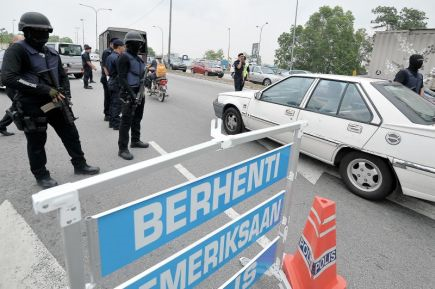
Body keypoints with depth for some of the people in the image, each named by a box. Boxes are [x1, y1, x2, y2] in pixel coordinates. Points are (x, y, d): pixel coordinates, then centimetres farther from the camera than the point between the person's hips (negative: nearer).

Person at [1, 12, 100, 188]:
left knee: (71, 134, 11)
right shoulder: (17, 50, -11)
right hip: (32, 106, -6)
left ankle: (80, 165, 26)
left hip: (56, 103, 6)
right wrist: (45, 90, -25)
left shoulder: (52, 53, 10)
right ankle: (41, 176, 24)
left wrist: (65, 93, 4)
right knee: (37, 142, 7)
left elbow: (63, 76, 22)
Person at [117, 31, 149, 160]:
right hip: (129, 93, -9)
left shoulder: (138, 58, 14)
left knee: (137, 118, 18)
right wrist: (131, 93, -25)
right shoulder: (124, 57, -11)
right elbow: (121, 78, -18)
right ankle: (123, 149, -2)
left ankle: (135, 141, 33)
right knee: (126, 121, -7)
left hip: (139, 91, 9)